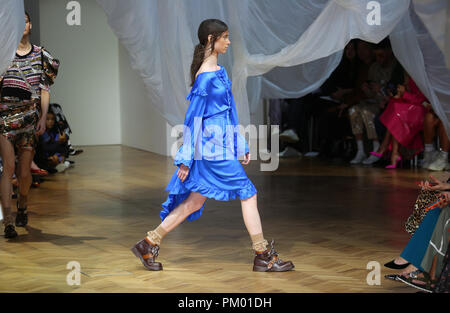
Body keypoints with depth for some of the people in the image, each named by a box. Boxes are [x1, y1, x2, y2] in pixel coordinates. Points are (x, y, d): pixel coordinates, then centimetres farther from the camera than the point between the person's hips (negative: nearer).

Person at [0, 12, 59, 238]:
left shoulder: (41, 56, 7)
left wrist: (43, 118, -3)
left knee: (24, 172, 5)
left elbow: (44, 90, 5)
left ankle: (22, 205, 36)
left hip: (29, 117, 1)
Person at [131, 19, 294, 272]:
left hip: (221, 145, 10)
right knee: (248, 193, -3)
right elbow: (193, 117, -16)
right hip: (213, 148, -10)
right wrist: (185, 159, -14)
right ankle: (264, 256, 6)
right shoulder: (205, 76, -16)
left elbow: (228, 112, 21)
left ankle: (149, 245, 17)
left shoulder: (219, 70, 14)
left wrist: (241, 145, 23)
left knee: (194, 202, 11)